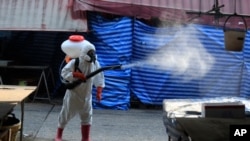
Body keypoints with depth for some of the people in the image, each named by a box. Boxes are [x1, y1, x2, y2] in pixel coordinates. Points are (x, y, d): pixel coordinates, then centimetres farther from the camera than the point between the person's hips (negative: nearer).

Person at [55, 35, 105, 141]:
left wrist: (99, 92, -8)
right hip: (73, 94, -4)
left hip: (86, 95, 4)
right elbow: (64, 72, -22)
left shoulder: (95, 64, -5)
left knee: (87, 116, 7)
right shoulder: (75, 62, -19)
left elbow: (99, 78, 0)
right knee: (66, 114, 7)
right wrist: (77, 75, -33)